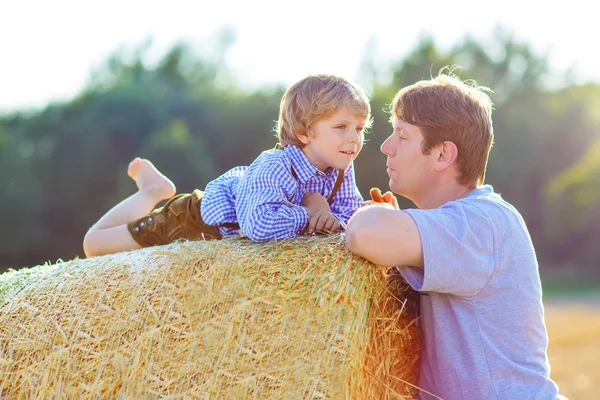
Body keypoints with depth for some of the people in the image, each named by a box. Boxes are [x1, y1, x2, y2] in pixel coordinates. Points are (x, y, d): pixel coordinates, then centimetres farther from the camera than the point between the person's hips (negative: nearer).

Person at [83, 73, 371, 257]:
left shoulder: (342, 170, -21)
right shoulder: (274, 167, -43)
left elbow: (351, 218, -15)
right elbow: (260, 225, -58)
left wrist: (331, 218, -36)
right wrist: (307, 215, -44)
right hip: (200, 217, -6)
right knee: (93, 244, 2)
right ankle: (151, 192, 27)